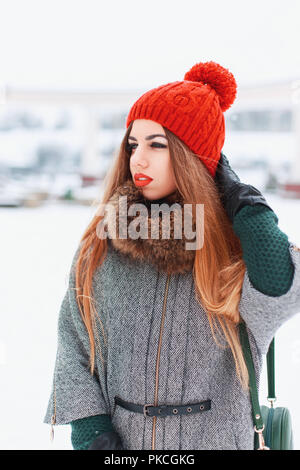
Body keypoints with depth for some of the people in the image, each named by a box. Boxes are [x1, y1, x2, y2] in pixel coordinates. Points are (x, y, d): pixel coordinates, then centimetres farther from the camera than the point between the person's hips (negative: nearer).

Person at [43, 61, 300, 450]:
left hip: (214, 437, -1)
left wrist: (239, 198, -18)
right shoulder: (100, 247, -5)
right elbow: (74, 346, 0)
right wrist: (92, 433, -11)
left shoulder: (235, 241, -9)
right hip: (119, 438, 1)